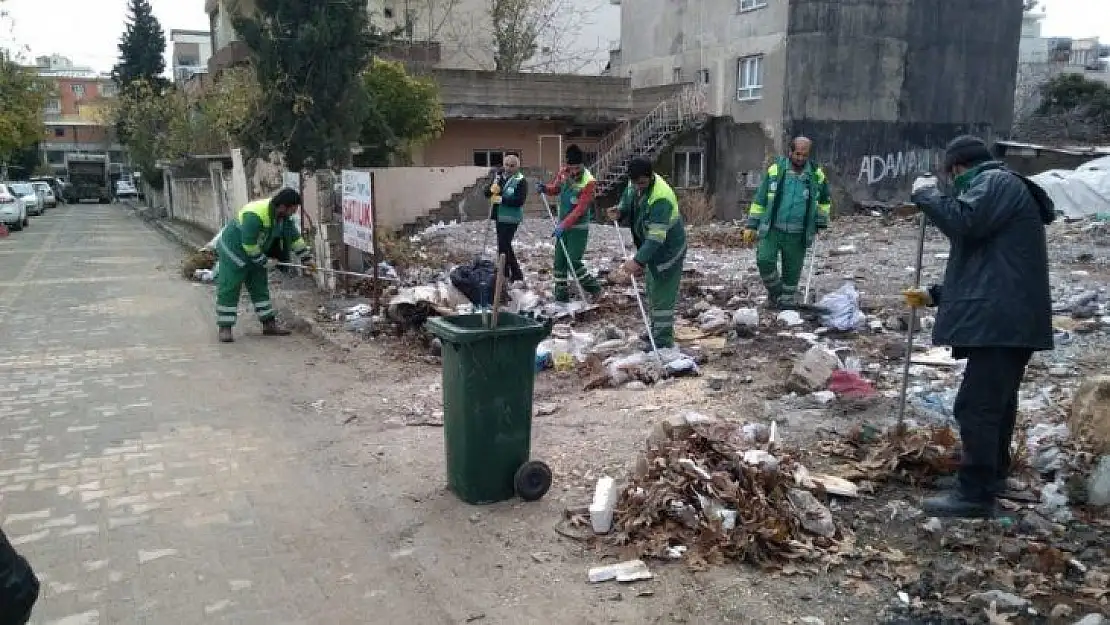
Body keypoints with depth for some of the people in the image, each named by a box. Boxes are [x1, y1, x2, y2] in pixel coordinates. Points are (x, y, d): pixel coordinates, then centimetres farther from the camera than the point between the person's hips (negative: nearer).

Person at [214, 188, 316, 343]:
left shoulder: (284, 217, -6)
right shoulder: (254, 215, -33)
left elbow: (294, 238, 4)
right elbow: (249, 244, -31)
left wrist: (307, 259, 4)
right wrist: (263, 261, -19)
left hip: (254, 253, 9)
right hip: (233, 252, -9)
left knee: (260, 288, 9)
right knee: (229, 290, -6)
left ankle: (269, 324, 15)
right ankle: (225, 328, -1)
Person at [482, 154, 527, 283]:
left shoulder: (520, 181, -11)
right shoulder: (499, 176, 9)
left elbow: (519, 200, -22)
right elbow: (487, 192, 9)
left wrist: (501, 199, -24)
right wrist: (492, 189, -14)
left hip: (511, 218, -7)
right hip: (499, 217, 7)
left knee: (504, 245, -11)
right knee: (504, 245, 16)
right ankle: (506, 273, 29)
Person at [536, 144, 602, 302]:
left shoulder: (589, 182, -20)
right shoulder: (563, 172, -1)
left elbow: (580, 209, -22)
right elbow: (555, 189, 18)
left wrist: (563, 225, -25)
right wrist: (544, 188, -4)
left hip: (579, 228, -7)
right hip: (563, 225, 7)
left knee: (573, 263, -10)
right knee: (559, 262, 7)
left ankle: (593, 287, 10)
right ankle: (561, 295, 17)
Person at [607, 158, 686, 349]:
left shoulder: (661, 197, -33)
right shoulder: (634, 184, -7)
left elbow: (656, 237, -37)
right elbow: (628, 202, 12)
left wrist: (638, 260, -43)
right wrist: (619, 212, -12)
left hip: (668, 248, -9)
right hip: (649, 246, 9)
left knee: (662, 296, -5)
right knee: (652, 290, 20)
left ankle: (663, 342, 3)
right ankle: (656, 332, 36)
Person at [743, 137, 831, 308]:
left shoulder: (817, 175, 3)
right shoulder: (775, 170, 0)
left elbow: (825, 200, 22)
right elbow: (760, 199, 6)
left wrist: (820, 223, 16)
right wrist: (751, 225, 4)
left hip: (798, 235, 1)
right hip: (772, 229, -1)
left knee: (792, 271, 5)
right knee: (764, 260, -19)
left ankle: (786, 303, 22)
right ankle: (774, 290, 7)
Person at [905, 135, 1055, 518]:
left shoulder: (996, 182, -5)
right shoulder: (997, 189, 27)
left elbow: (963, 221, -24)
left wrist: (926, 192, -7)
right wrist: (935, 294, 27)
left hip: (1002, 319, -11)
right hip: (1009, 317, 11)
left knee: (976, 405, -11)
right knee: (996, 400, 20)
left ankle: (976, 493, -7)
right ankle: (993, 473, 33)